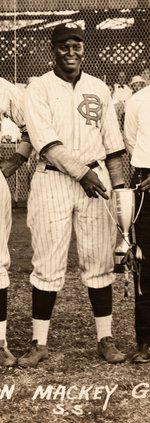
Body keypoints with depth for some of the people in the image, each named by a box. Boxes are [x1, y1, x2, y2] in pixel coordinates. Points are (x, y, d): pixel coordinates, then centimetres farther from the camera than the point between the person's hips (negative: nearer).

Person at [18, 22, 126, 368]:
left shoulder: (99, 89, 11)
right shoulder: (38, 89, 0)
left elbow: (112, 144, 12)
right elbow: (45, 142, -12)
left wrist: (119, 186, 7)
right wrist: (81, 172, -18)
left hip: (95, 178, 3)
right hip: (52, 181, -3)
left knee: (99, 262, 4)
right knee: (47, 264, -2)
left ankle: (105, 339, 13)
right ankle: (39, 343, 7)